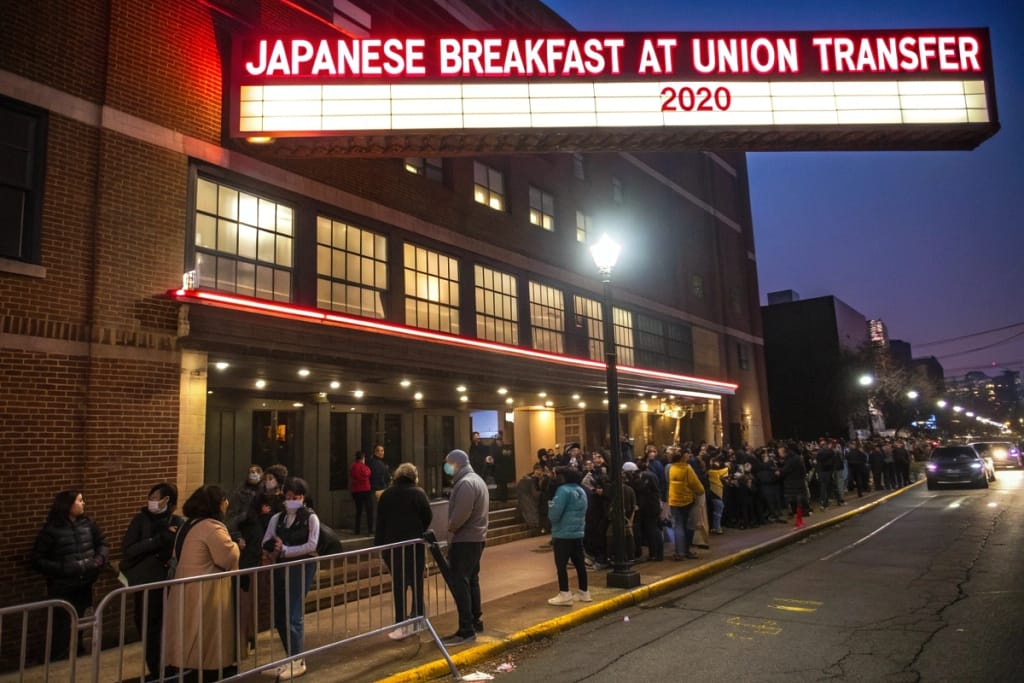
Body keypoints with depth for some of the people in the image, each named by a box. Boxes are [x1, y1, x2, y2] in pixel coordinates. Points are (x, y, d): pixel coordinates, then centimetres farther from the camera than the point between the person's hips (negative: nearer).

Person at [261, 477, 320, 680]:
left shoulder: (310, 518, -4)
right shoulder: (277, 518, 9)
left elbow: (311, 545, -12)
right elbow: (266, 543, 4)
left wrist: (285, 550, -13)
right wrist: (274, 550, -17)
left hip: (302, 567, -5)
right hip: (281, 567, 5)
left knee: (292, 615, -7)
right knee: (279, 617, 7)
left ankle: (297, 662, 8)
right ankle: (293, 659, 23)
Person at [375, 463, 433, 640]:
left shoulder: (386, 494, 3)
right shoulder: (418, 493, -7)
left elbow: (380, 522, 4)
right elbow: (428, 517, -5)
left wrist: (379, 544, 9)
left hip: (393, 545, 2)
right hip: (415, 544, -1)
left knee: (398, 584, 6)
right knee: (416, 582, 11)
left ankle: (402, 624, 4)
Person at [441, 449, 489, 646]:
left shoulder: (465, 483, -18)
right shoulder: (476, 479, 16)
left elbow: (461, 514, -26)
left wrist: (450, 528, -8)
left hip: (464, 540, -11)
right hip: (476, 537, 11)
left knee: (459, 582, -9)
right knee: (471, 580, 18)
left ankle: (466, 630, -8)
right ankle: (475, 621, 27)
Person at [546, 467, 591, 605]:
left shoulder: (563, 490, -15)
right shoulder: (581, 490, 13)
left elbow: (554, 514, -19)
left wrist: (551, 513, 1)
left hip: (563, 534, -8)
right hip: (578, 533, 9)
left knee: (561, 564, -2)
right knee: (579, 563, 12)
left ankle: (564, 595, -2)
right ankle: (584, 592, 18)